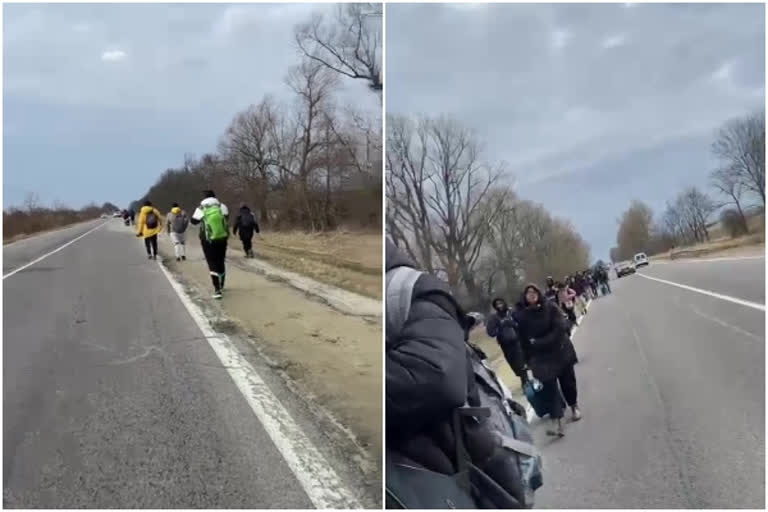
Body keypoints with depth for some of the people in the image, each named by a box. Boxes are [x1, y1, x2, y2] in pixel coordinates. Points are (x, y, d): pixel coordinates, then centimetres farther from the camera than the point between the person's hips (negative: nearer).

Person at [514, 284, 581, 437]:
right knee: (549, 387, -7)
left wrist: (540, 343, -19)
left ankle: (574, 407, 39)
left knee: (567, 381, 13)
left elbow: (560, 328, -16)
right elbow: (522, 339, -4)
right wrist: (527, 360, -3)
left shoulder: (550, 308, -9)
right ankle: (557, 423, -12)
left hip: (560, 352, 0)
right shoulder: (520, 315, -6)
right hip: (541, 357, 0)